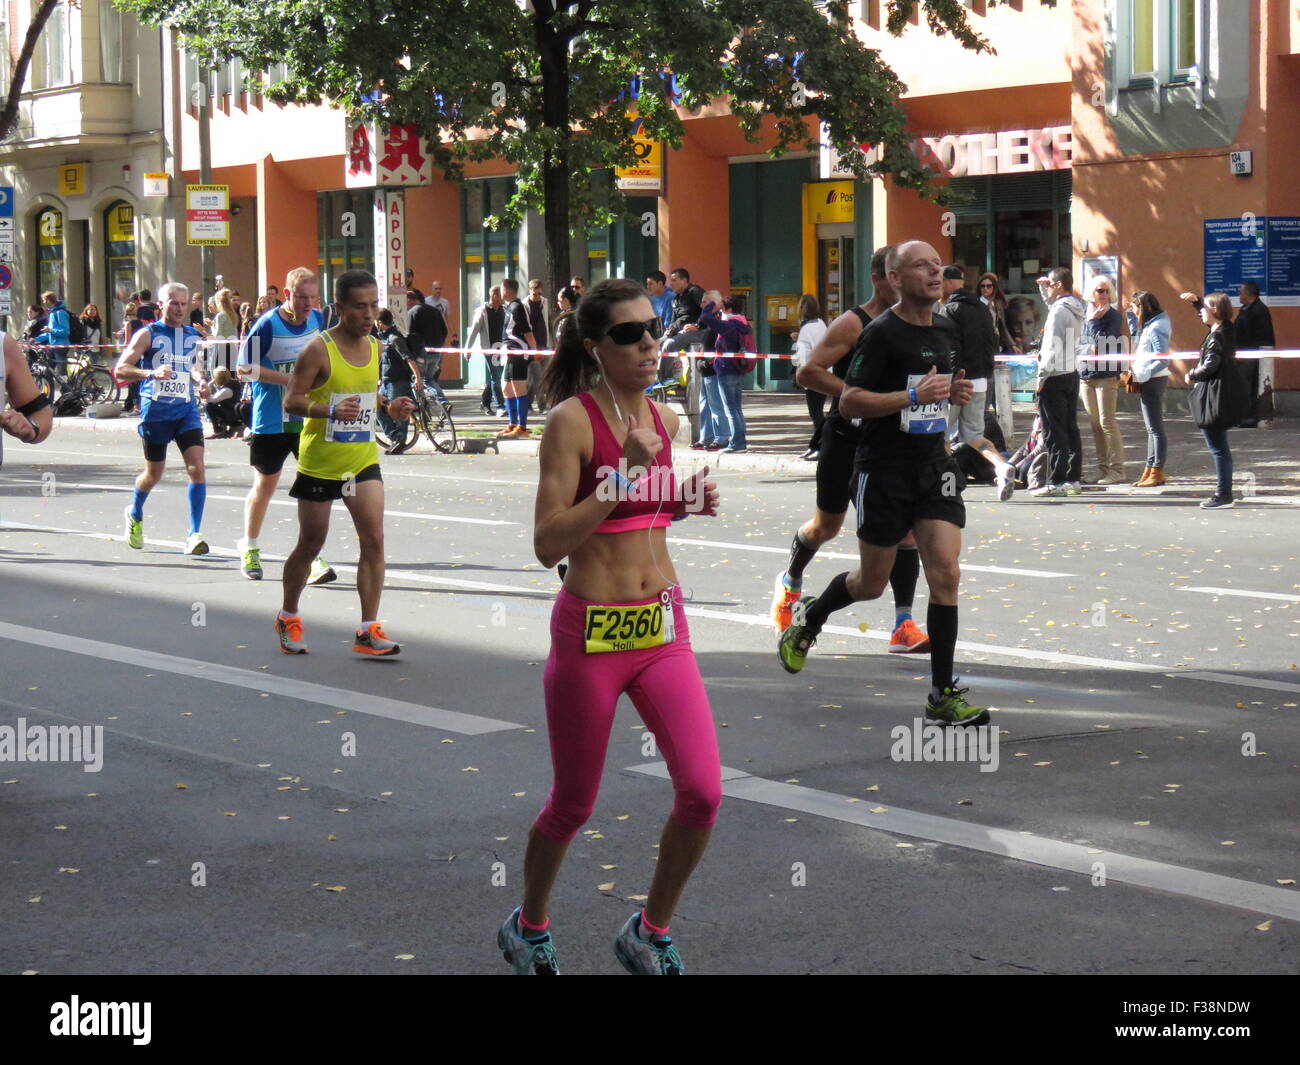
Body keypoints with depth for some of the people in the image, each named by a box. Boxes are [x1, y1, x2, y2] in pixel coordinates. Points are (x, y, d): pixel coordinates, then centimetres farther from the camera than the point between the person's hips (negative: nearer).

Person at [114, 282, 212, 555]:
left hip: (187, 409, 3)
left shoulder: (192, 335, 10)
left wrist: (200, 380, 6)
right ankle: (135, 514, 42)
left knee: (197, 468, -15)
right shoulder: (148, 334, -4)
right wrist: (151, 373, -25)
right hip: (155, 411, -3)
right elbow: (120, 369, -10)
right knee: (154, 474, 10)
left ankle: (194, 534, -11)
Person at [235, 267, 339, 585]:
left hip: (309, 418, 4)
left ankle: (312, 558, -5)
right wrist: (287, 378, -22)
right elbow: (244, 369, -14)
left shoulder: (318, 319, 3)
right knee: (265, 486, 10)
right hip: (271, 422, -4)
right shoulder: (267, 325, -14)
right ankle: (249, 550, 30)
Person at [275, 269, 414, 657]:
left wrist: (388, 406, 0)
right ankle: (288, 618, 31)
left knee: (374, 540, -8)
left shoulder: (374, 347, 5)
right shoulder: (318, 349, -14)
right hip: (320, 462, -4)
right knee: (310, 544, 9)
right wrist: (331, 410, -31)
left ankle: (368, 630, -4)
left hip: (363, 460, 4)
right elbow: (291, 401, -15)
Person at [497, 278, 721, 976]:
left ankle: (650, 933, 14)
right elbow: (548, 544, -17)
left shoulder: (663, 419, 7)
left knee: (703, 792, -7)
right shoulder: (572, 420, -13)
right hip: (591, 632, -5)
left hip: (662, 629, 5)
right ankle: (528, 928, 36)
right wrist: (627, 478, -24)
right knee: (573, 806, 10)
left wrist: (686, 504, 3)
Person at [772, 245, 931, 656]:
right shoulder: (853, 324, -12)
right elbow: (807, 373, -19)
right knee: (827, 525, 11)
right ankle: (790, 582, 41)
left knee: (906, 525, -8)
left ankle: (903, 626, -6)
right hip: (847, 437, -5)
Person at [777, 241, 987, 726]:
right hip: (884, 470, -5)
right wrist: (914, 396, -25)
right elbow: (849, 402, -17)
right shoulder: (881, 334, -13)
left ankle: (943, 695, -2)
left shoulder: (947, 331, 10)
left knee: (945, 574, -7)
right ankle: (808, 617, 39)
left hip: (934, 465, 5)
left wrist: (955, 392, 4)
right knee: (871, 583, 7)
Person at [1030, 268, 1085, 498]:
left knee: (1054, 432, -6)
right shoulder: (1076, 308, 11)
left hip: (1055, 377, -9)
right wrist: (1043, 287, 21)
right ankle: (1074, 479, 12)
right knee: (1071, 429, 11)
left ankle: (1056, 482, -6)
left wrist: (1042, 376, -14)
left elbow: (1052, 347, -20)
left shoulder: (1058, 311, -16)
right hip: (1072, 374, 9)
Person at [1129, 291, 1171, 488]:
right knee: (1152, 428, 13)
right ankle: (1150, 470, 19)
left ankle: (1157, 472, -3)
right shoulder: (1148, 325, 14)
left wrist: (1142, 374, -23)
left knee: (1156, 428, -6)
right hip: (1148, 381, 11)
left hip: (1153, 381, -11)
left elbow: (1162, 359, -22)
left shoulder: (1156, 327, -16)